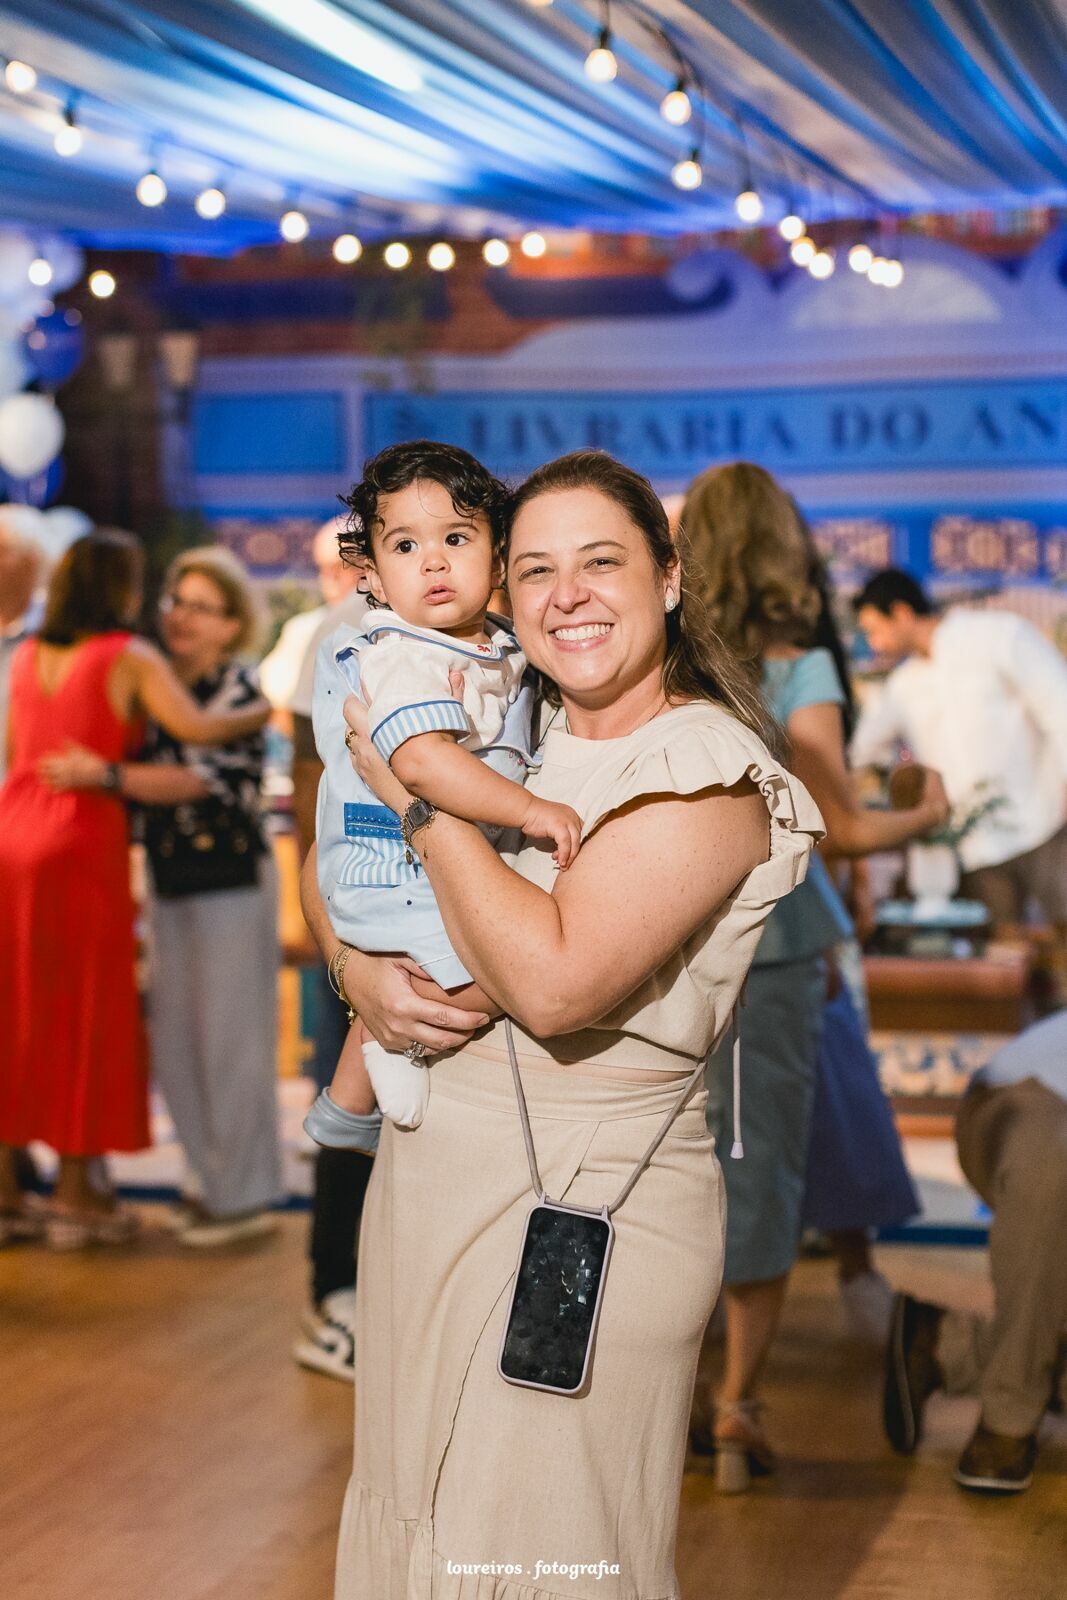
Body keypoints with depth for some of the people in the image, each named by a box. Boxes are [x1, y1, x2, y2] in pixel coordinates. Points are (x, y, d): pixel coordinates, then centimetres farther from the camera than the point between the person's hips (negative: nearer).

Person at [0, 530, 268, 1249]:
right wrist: (275, 707, -6)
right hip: (83, 842, -6)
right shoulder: (131, 657, -7)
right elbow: (197, 727, -20)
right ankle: (75, 1192, 8)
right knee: (85, 1012, 3)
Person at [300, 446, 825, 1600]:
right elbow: (331, 862, 15)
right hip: (427, 1180, 7)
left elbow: (555, 983, -25)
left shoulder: (706, 771, -15)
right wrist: (358, 969, -7)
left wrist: (419, 799, -17)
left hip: (579, 1213, -7)